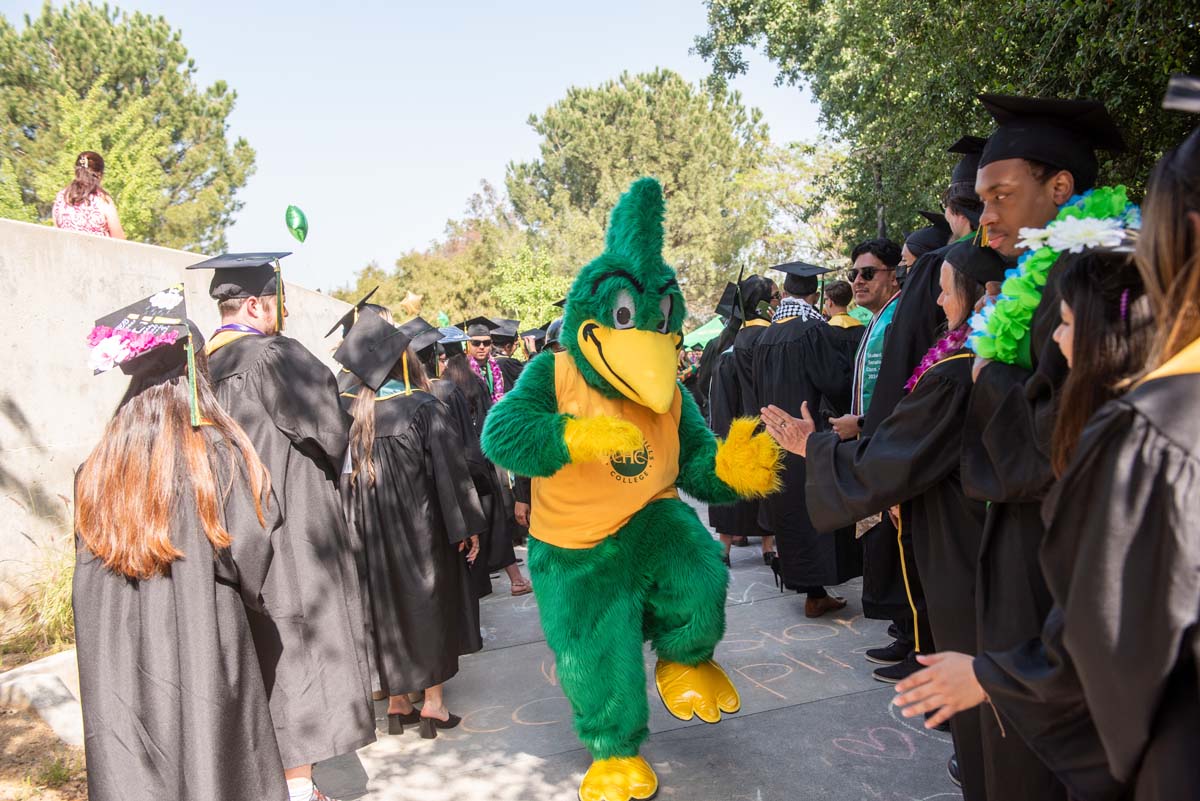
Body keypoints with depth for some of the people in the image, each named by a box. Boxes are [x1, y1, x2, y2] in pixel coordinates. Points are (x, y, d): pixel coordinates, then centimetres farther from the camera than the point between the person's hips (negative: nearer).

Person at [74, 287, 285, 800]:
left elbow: (89, 590, 7)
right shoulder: (217, 450, -12)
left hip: (119, 667, 4)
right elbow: (249, 550, -12)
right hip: (203, 656, -4)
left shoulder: (100, 466, 1)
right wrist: (244, 593, 7)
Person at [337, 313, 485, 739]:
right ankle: (433, 702, 13)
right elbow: (450, 468, -15)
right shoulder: (425, 407, -15)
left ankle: (396, 702, 22)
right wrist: (467, 525, -8)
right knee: (430, 604, 9)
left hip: (374, 527, 4)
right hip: (421, 526, -4)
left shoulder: (353, 408, -3)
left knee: (389, 607, 13)